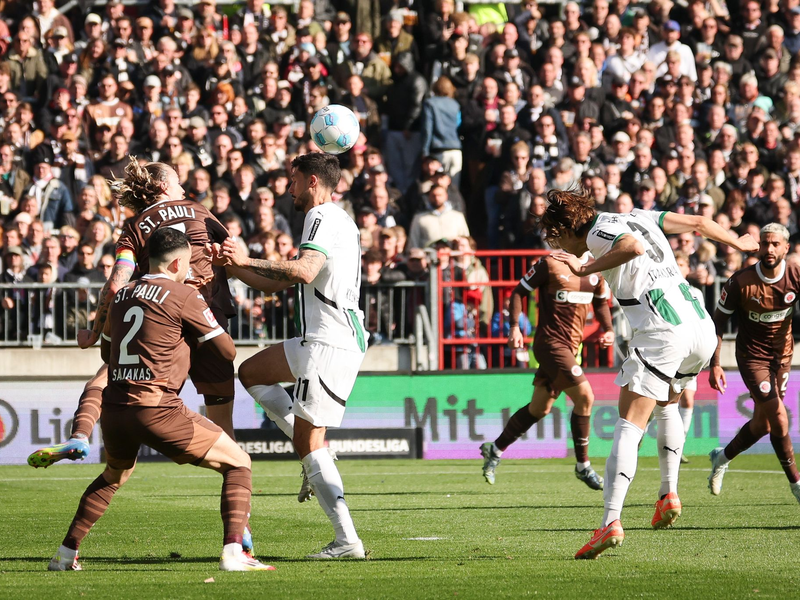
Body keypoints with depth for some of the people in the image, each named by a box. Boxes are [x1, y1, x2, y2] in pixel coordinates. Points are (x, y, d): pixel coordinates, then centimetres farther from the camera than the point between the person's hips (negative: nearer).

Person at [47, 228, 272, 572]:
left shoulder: (122, 295, 16)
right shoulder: (183, 295, -2)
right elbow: (227, 351, 3)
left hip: (114, 410, 6)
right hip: (157, 409, -6)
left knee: (114, 476, 35)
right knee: (238, 464, 4)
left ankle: (65, 554, 32)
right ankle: (232, 553, -13)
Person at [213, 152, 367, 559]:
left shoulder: (323, 217, -9)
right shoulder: (337, 220, 24)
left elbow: (304, 271, -30)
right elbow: (276, 284, 26)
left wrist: (248, 260, -22)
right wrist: (231, 265, 15)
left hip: (328, 343, -10)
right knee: (251, 373, 21)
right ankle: (314, 457, 7)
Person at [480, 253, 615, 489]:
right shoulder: (550, 264, -9)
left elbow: (601, 301, 23)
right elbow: (519, 291, -2)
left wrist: (608, 329, 7)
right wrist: (514, 327, -11)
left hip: (571, 345, 7)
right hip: (551, 343, -7)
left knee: (539, 409, 13)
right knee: (584, 396, -17)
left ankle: (495, 450, 30)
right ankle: (583, 466, -6)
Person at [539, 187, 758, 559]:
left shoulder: (599, 232, -2)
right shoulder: (637, 217, 22)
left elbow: (634, 247, -24)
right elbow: (697, 222, 29)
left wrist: (584, 269, -18)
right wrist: (738, 243, 44)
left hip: (661, 330, -8)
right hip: (700, 325, 8)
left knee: (629, 425, -10)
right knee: (667, 404, 32)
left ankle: (611, 522, -22)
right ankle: (669, 494, 24)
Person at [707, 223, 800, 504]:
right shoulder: (741, 282, -19)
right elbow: (718, 321, -9)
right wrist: (714, 364, -13)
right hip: (752, 354, -4)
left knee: (762, 423, 12)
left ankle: (722, 458, 39)